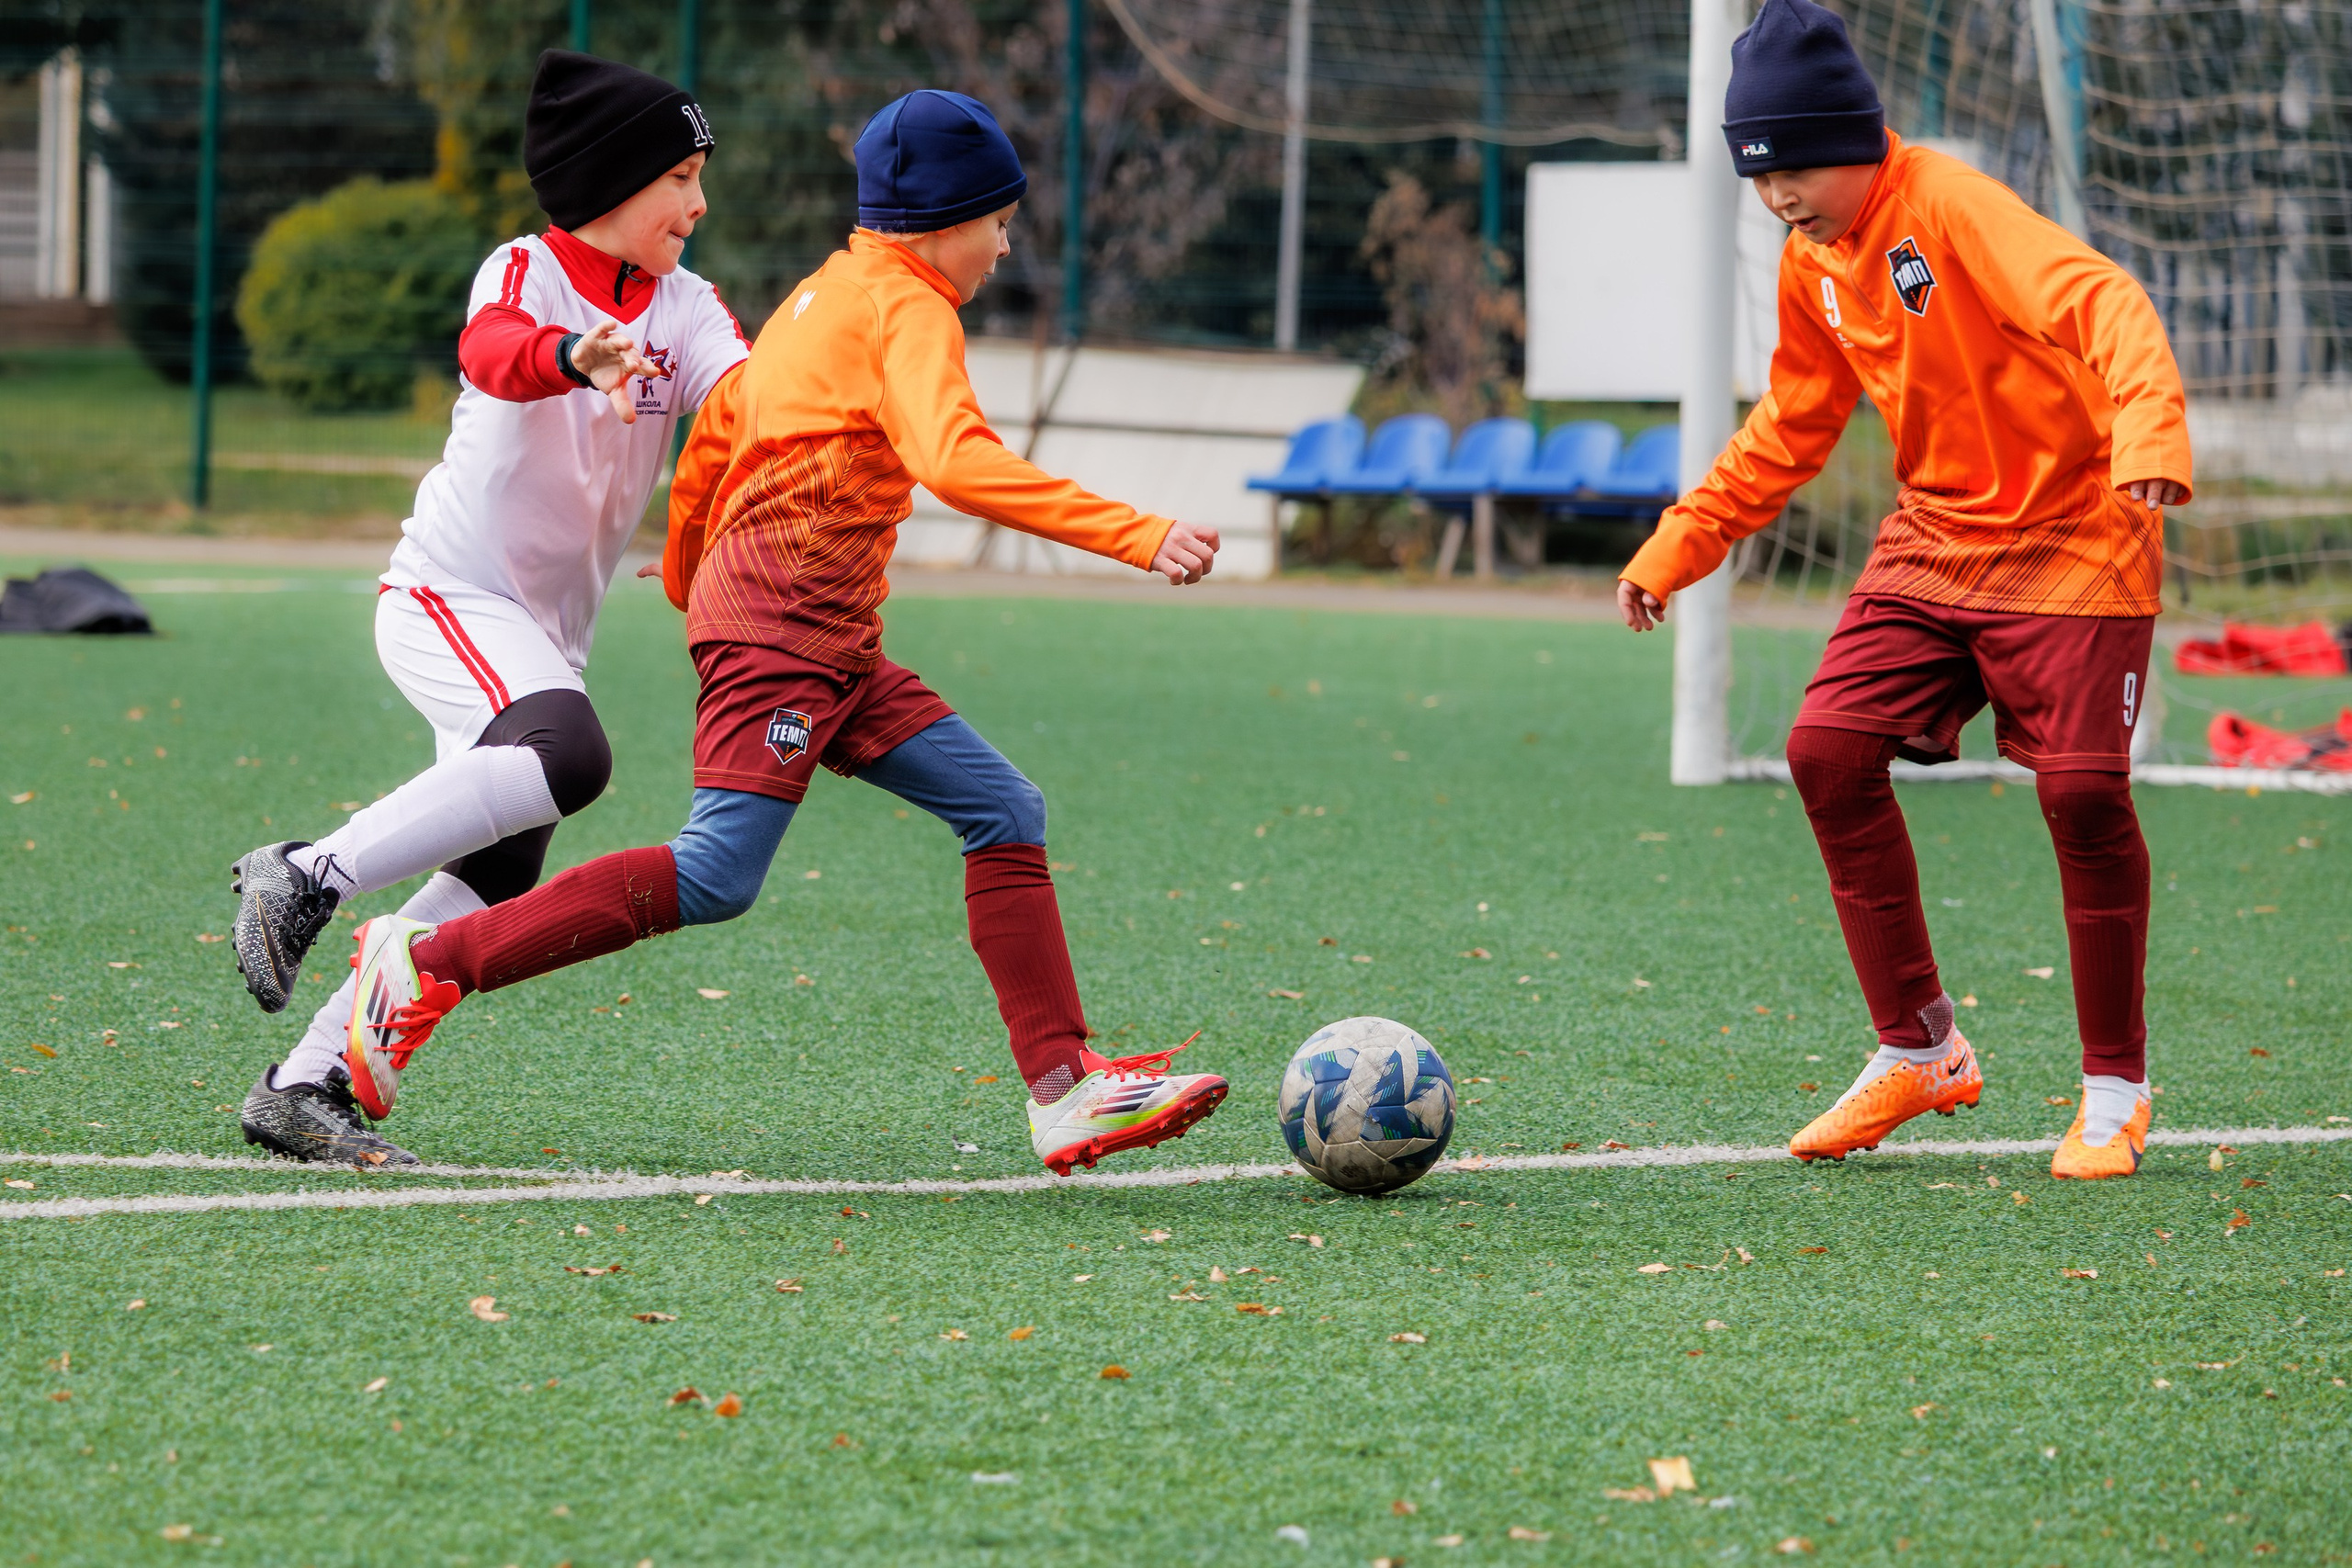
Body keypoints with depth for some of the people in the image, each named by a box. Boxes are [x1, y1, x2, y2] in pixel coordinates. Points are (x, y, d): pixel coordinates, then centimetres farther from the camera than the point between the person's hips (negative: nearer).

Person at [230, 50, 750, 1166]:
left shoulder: (685, 307, 7)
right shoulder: (527, 274, -10)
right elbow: (492, 350, -34)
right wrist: (574, 356, -57)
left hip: (548, 632, 8)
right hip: (449, 597, -8)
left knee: (493, 884, 2)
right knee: (568, 756, -33)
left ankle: (305, 1088, 7)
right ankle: (308, 875, -27)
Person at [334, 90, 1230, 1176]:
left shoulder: (823, 295, 21)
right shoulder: (907, 311, -8)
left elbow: (720, 425, 27)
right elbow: (959, 461, -24)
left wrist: (685, 572, 41)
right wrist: (1138, 536, -28)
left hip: (834, 647, 11)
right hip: (781, 624, -11)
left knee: (1004, 811, 5)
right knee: (716, 878, -17)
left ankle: (1064, 1091, 1)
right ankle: (428, 964, -12)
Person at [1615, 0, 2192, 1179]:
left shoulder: (1951, 208, -20)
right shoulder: (1813, 262, 5)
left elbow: (2098, 300, -34)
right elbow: (1789, 430, 19)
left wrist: (2149, 431, -51)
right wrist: (1677, 544, 15)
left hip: (2072, 539, -7)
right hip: (1934, 541, 7)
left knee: (2084, 793, -15)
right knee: (1829, 749, -8)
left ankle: (2113, 1092, 3)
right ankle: (1918, 1053, 5)